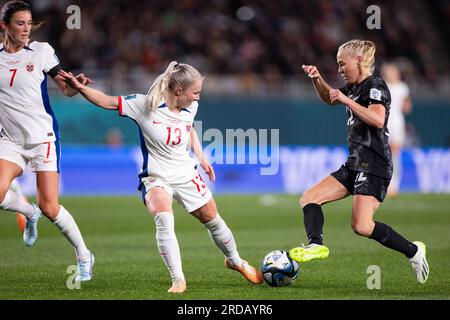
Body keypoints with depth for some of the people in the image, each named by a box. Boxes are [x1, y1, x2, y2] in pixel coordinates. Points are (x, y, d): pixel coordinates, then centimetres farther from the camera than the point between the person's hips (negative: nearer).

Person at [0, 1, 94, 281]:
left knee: (49, 208, -10)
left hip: (43, 137, -3)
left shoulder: (41, 51, -3)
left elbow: (67, 89, -2)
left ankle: (84, 256, 11)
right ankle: (30, 213, 14)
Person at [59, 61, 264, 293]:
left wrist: (202, 158, 16)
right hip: (156, 178, -5)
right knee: (164, 219, -31)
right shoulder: (145, 105, -21)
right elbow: (106, 101, -20)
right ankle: (178, 280, -25)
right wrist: (79, 87, -33)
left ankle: (235, 261, 44)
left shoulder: (190, 108, -6)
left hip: (187, 176, 5)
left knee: (212, 219, 16)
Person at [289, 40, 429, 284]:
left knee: (362, 226, -21)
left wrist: (346, 100, -25)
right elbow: (329, 98, 37)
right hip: (355, 164, 10)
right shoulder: (354, 87, 16)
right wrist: (317, 79, 18)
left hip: (374, 165, -10)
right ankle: (316, 244, -15)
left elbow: (378, 119, -29)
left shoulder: (375, 86, -11)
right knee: (309, 199, 1)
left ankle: (413, 251, -7)